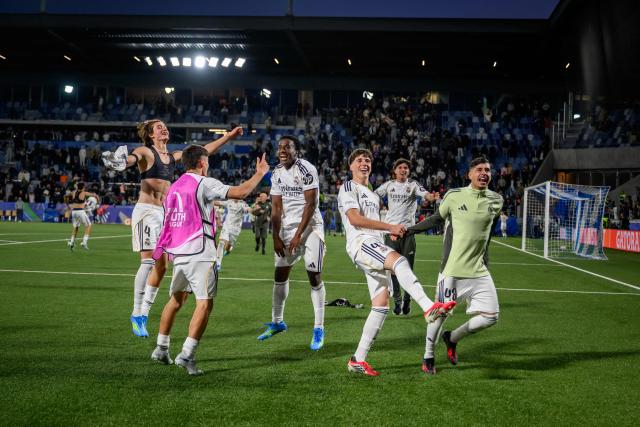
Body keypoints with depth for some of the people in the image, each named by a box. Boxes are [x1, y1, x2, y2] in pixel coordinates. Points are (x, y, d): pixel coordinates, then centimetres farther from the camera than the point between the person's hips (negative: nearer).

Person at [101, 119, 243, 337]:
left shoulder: (173, 157, 17)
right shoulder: (145, 152, -1)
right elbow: (131, 158, -24)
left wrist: (228, 137, 29)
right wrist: (120, 162, -48)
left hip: (164, 213, 7)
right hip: (146, 211, -7)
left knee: (162, 265, 3)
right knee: (148, 262, -15)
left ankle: (144, 314, 11)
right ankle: (136, 313, -7)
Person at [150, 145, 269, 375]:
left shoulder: (175, 186, 15)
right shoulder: (204, 183, -7)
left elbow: (168, 222, 22)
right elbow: (240, 192, -13)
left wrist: (162, 248, 32)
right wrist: (259, 173, -1)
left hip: (178, 252, 8)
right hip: (199, 253, -8)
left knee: (176, 299, 21)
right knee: (205, 303, -7)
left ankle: (161, 348, 29)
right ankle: (187, 355, -14)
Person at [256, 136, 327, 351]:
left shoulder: (306, 170, -14)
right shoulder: (277, 174, 5)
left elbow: (310, 204, -16)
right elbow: (276, 208, 6)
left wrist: (298, 235, -18)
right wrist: (276, 237, -1)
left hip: (310, 226, -6)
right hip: (287, 227, 6)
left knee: (314, 276, -8)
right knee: (280, 274, 8)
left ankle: (318, 329, -1)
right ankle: (277, 322, 22)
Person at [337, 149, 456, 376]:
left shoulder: (374, 194, 30)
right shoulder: (349, 188, 3)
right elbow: (355, 219, -12)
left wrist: (392, 231, 15)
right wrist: (390, 227, -15)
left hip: (376, 247, 9)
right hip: (360, 243, -9)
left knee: (381, 304, -1)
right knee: (398, 260, -36)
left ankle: (358, 359, 3)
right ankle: (429, 307, -55)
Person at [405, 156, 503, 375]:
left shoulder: (496, 200, 3)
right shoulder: (454, 196, -6)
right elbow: (437, 218, 11)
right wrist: (409, 230, 11)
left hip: (479, 271, 4)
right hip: (452, 269, -3)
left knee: (490, 316, -1)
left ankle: (452, 338, 24)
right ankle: (428, 356, 25)